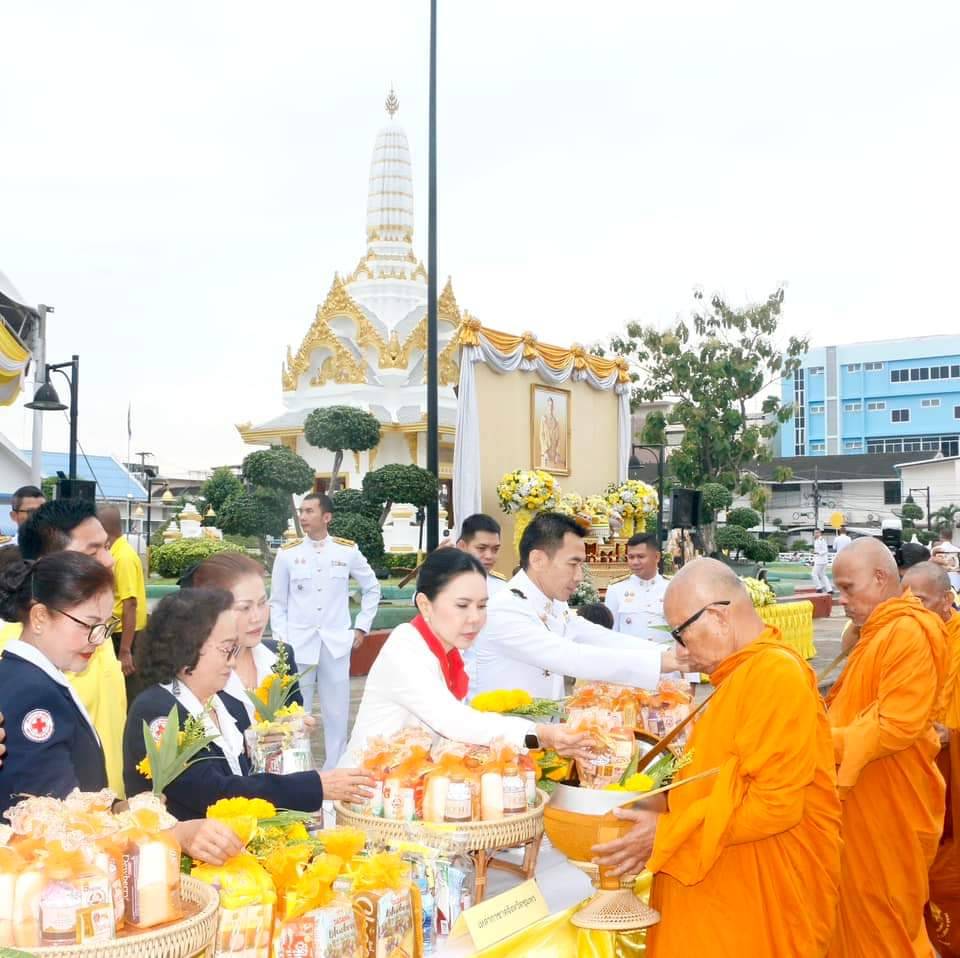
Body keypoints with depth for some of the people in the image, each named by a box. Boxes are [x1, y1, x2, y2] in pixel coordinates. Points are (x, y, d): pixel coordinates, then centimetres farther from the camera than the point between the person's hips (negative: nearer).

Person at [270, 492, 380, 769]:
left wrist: (362, 627, 8)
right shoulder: (287, 554, 1)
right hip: (298, 644, 0)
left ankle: (335, 770, 19)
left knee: (337, 712, 7)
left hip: (337, 644, 1)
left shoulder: (348, 551, 1)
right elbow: (277, 602, 7)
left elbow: (372, 589, 13)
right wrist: (280, 639, -2)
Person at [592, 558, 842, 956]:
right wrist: (662, 809, 4)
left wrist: (666, 835, -20)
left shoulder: (777, 673, -19)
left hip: (760, 904, -9)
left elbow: (774, 802, -24)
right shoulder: (744, 673, 12)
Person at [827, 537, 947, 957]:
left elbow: (897, 724, -27)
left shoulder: (910, 633, -20)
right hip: (866, 799, 9)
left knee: (881, 915, 5)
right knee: (856, 904, 18)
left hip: (888, 806, -9)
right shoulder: (876, 631, 12)